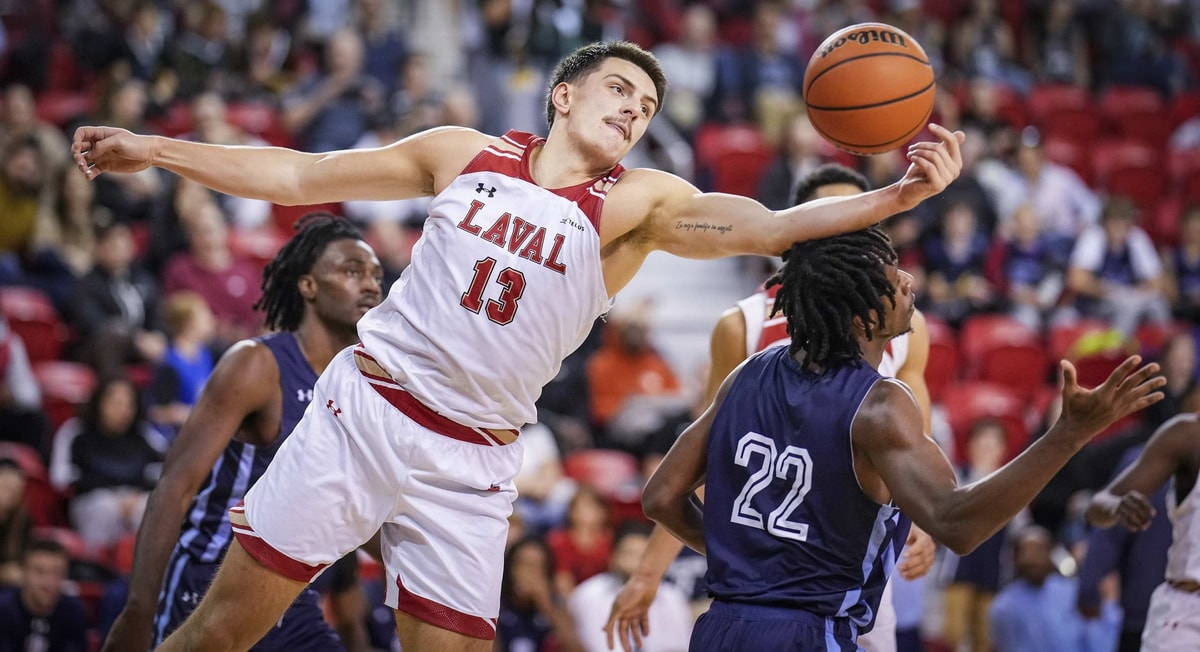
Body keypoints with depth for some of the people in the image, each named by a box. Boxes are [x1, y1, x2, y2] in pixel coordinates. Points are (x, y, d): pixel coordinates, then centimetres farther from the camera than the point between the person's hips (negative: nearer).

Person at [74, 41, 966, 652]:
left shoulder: (639, 203, 1)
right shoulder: (465, 155, 6)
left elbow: (763, 227, -15)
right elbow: (300, 177, 11)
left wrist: (892, 199, -31)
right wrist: (152, 150, 7)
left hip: (472, 465, 0)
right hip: (364, 409, 0)